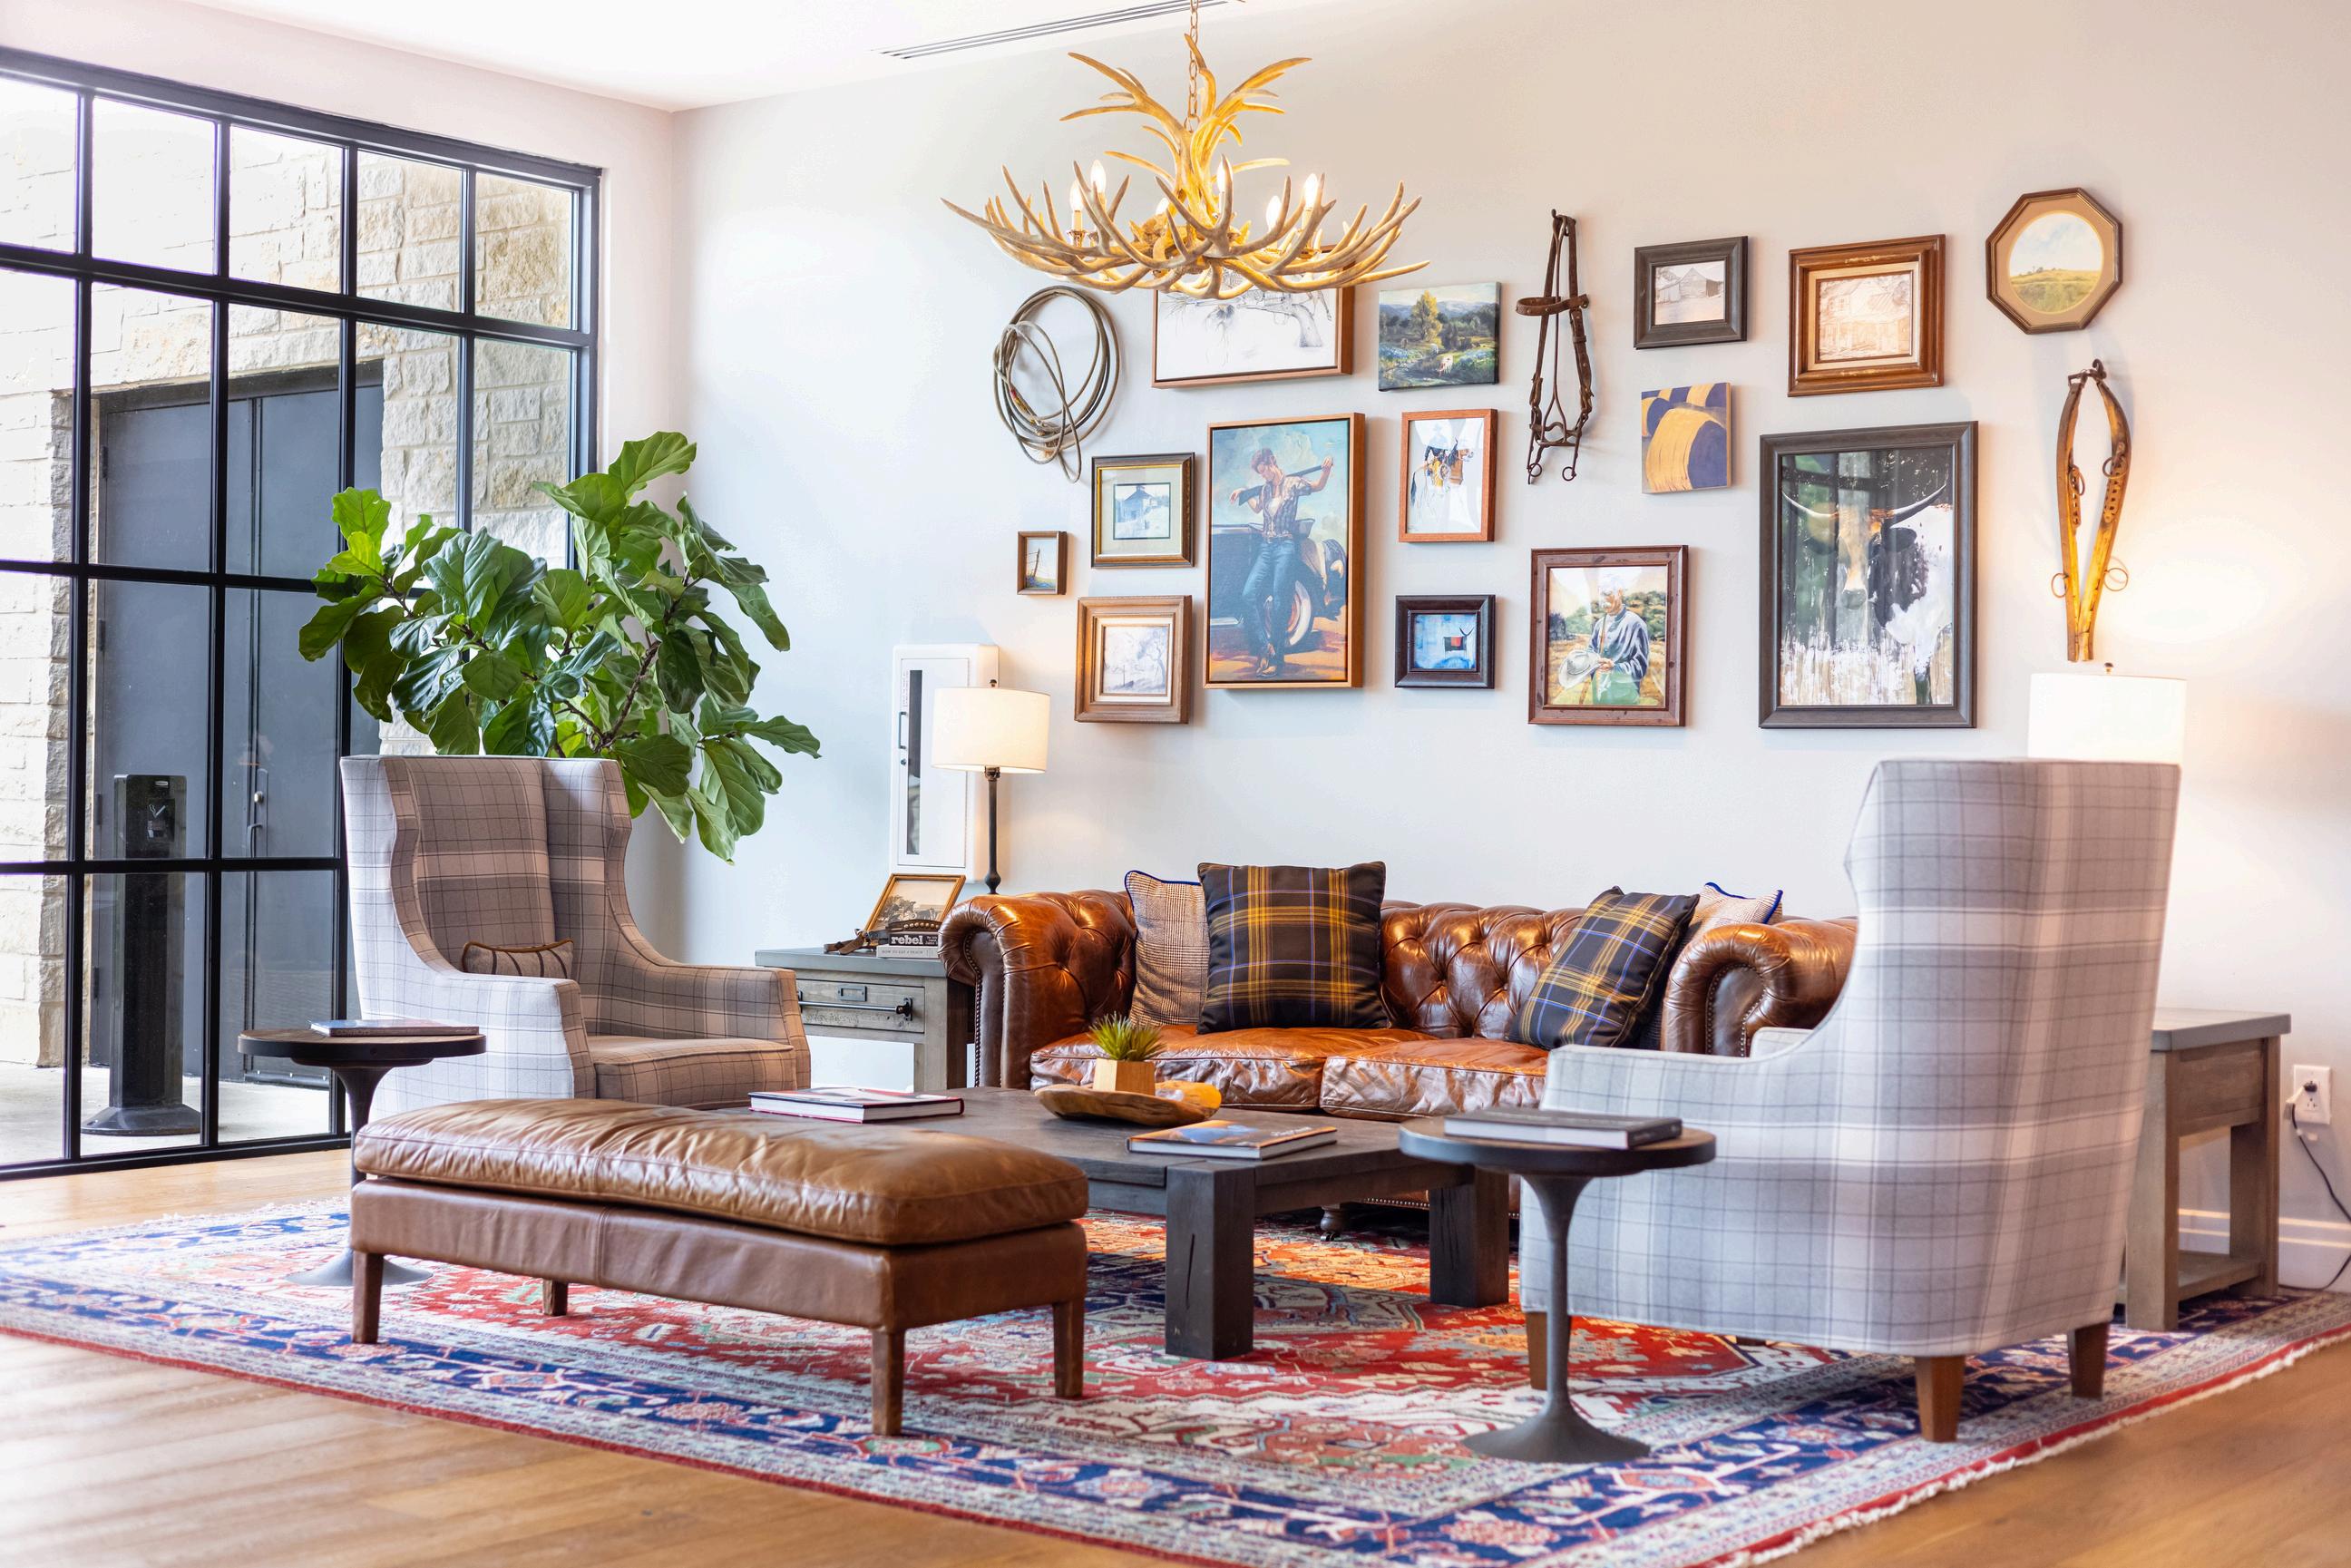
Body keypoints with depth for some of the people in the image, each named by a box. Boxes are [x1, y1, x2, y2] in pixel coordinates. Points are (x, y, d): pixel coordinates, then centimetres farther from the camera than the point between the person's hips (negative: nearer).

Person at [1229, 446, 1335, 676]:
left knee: (1279, 603, -7)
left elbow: (1318, 485, -6)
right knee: (1248, 594, -12)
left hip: (1286, 547, -6)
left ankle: (1275, 660, -3)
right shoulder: (1264, 489, 17)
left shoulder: (1292, 483, 0)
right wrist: (1244, 494, 28)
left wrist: (1326, 470, -24)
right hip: (1265, 547, 6)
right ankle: (1264, 647, -10)